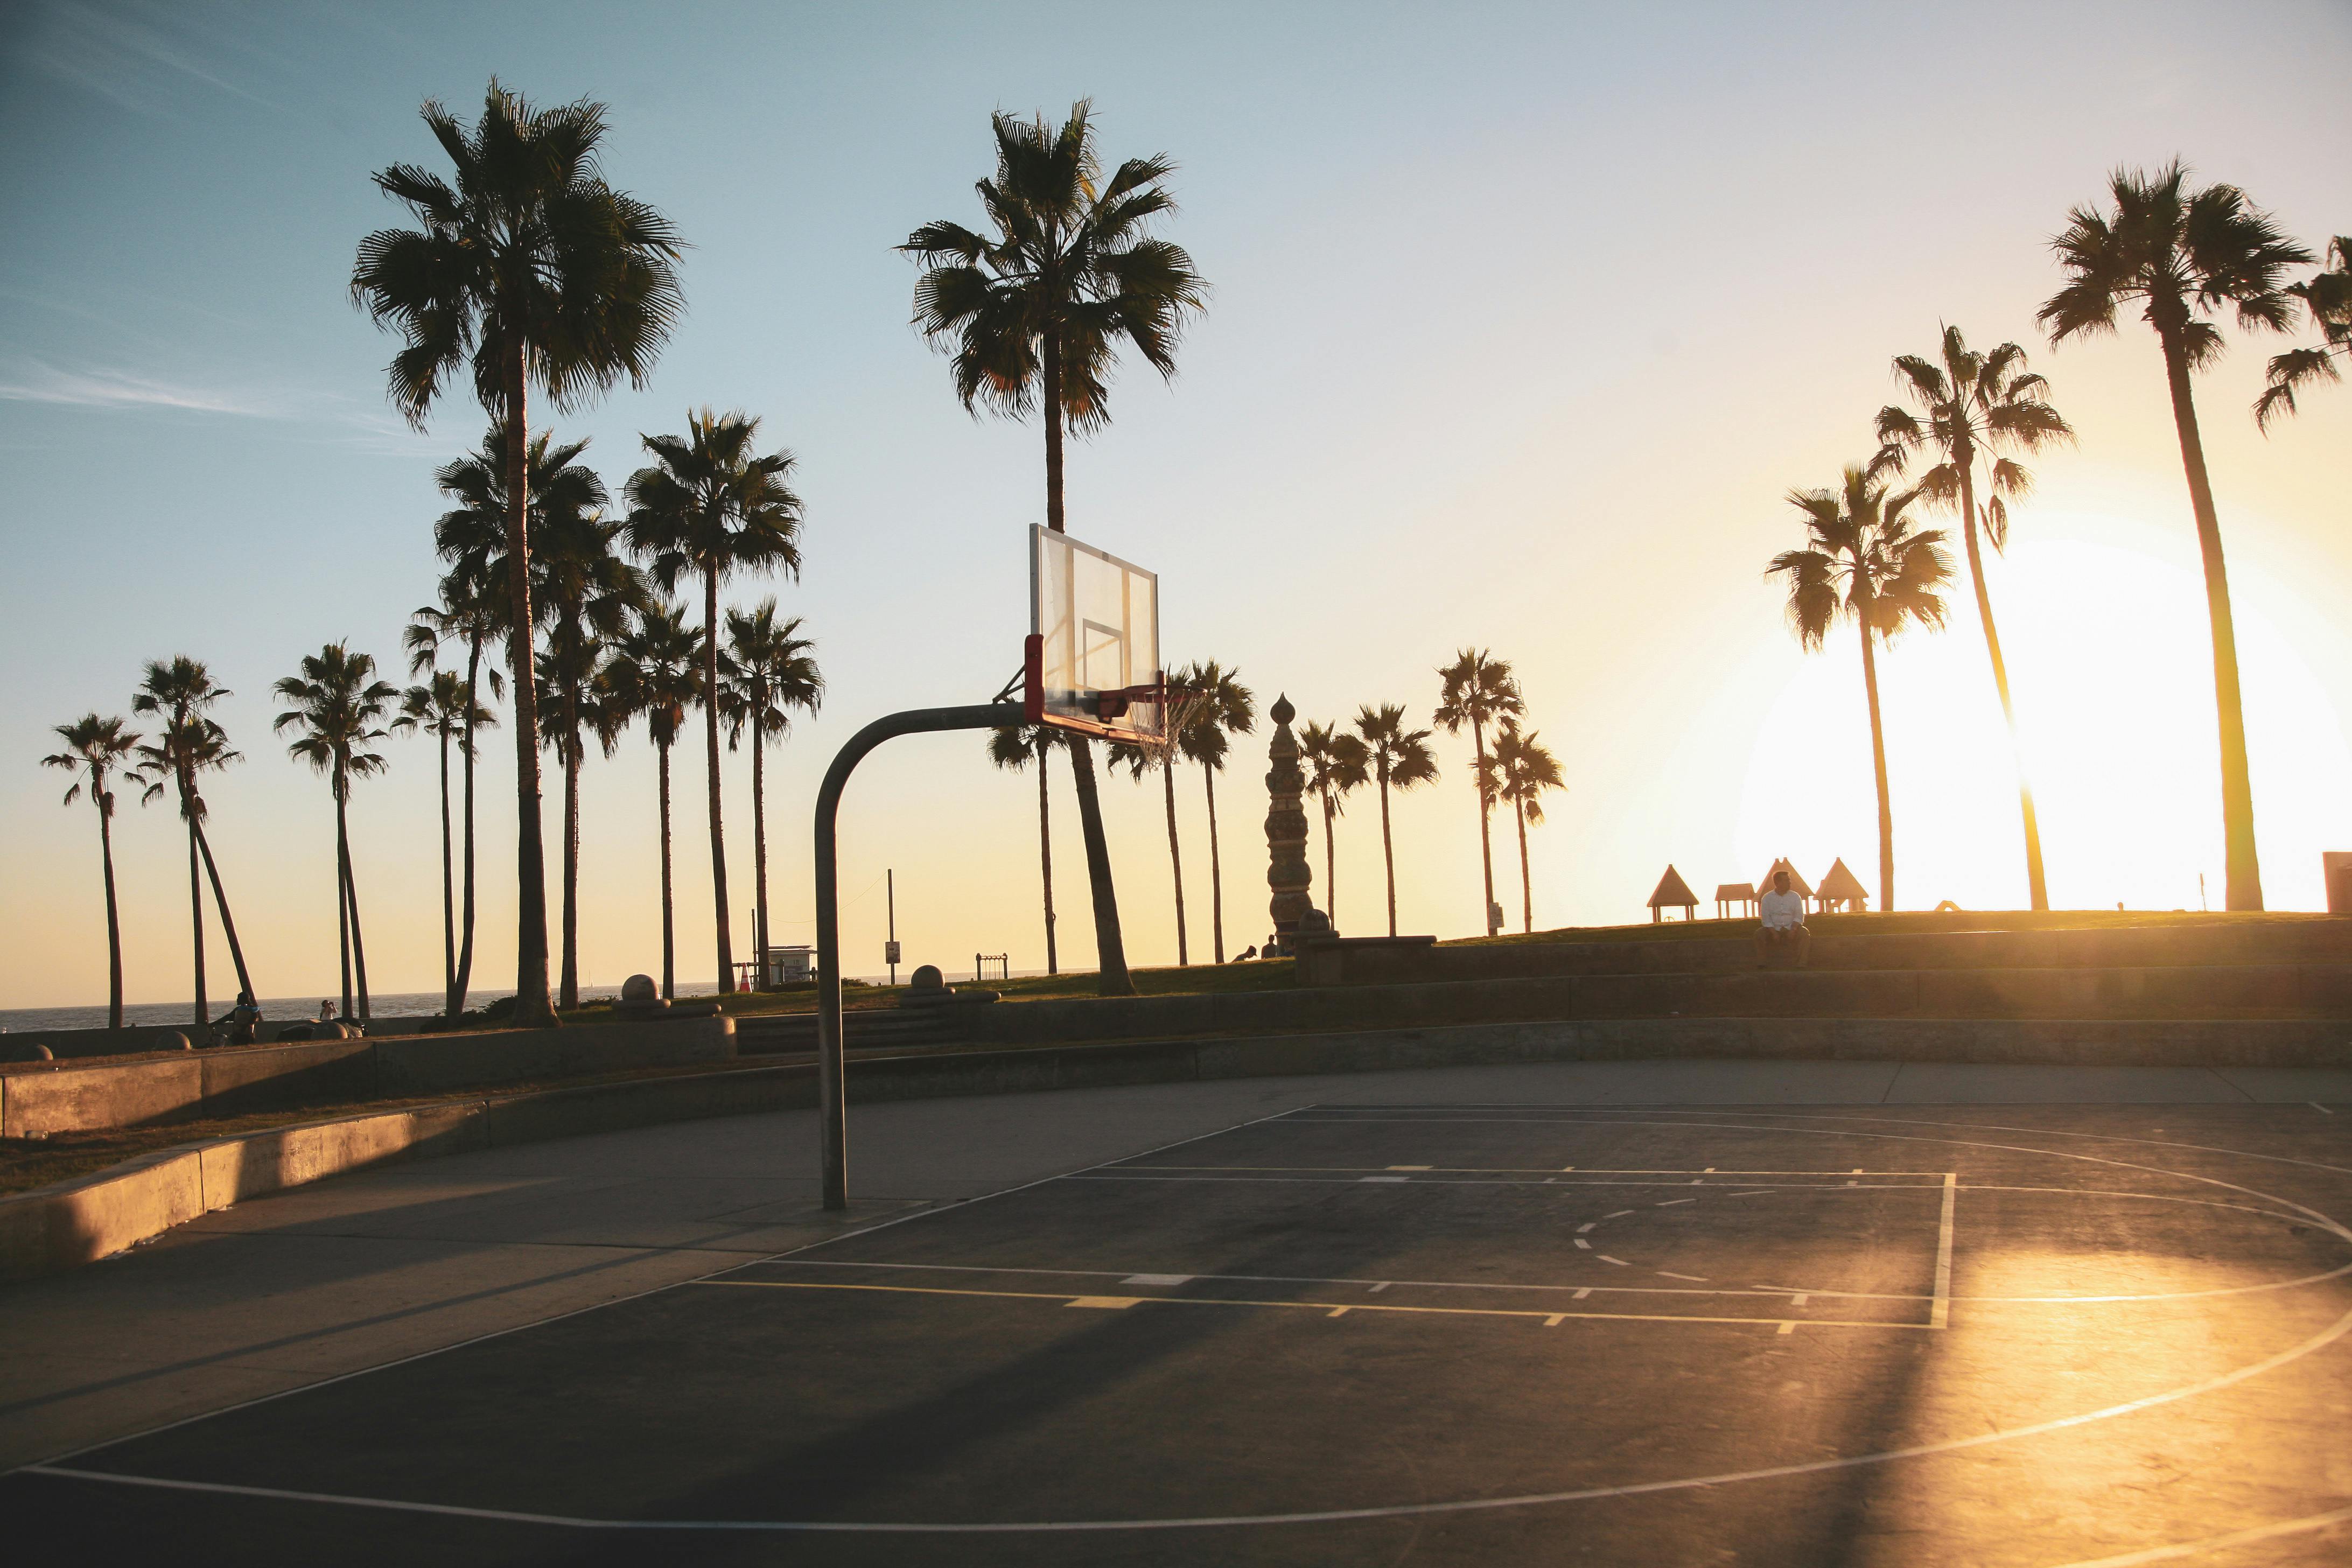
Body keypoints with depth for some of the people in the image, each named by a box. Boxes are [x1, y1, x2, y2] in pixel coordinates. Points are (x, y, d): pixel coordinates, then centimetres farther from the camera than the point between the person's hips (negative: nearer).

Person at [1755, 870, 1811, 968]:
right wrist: (1774, 933, -20)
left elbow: (1799, 916, -4)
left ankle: (1801, 964, -24)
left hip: (1791, 929, 0)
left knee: (1804, 933, -27)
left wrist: (1793, 931, -20)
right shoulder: (1767, 898, 0)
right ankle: (1763, 963, -13)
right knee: (1759, 933, -26)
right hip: (1774, 929, 0)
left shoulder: (1795, 896, 2)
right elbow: (1766, 919, -6)